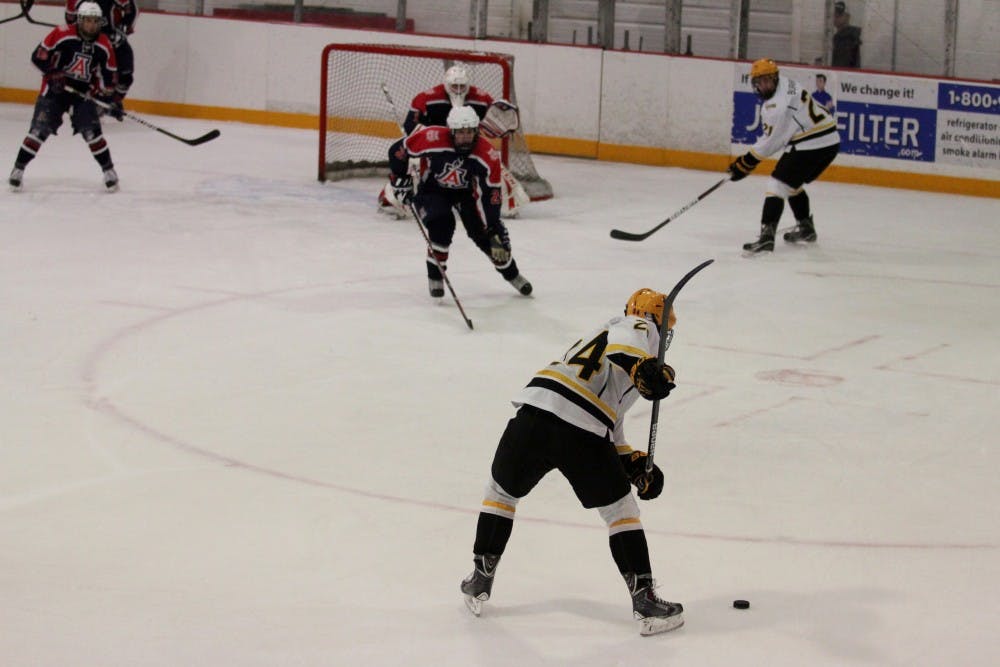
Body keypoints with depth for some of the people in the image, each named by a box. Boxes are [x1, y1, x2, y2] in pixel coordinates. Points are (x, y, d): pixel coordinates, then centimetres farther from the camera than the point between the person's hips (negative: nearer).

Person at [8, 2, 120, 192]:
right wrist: (53, 73, -23)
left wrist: (109, 97, -1)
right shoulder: (61, 34, -16)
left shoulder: (104, 45, -3)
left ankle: (108, 170, 5)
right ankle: (18, 168, 2)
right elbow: (38, 56, -12)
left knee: (92, 131, -8)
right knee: (39, 130, -8)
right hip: (53, 90, -2)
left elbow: (108, 75, 6)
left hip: (81, 93, 2)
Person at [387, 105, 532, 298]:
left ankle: (511, 273, 19)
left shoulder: (488, 155, -28)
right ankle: (435, 275, -11)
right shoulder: (432, 139, -33)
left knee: (484, 233, -6)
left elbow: (491, 194, -23)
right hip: (432, 189, -2)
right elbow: (398, 150, -18)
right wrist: (401, 181, -15)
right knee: (442, 224, -29)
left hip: (467, 191, 2)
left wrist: (495, 227, -27)